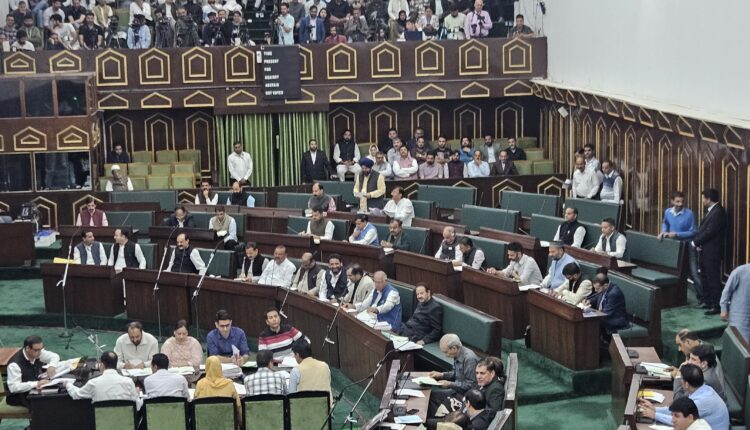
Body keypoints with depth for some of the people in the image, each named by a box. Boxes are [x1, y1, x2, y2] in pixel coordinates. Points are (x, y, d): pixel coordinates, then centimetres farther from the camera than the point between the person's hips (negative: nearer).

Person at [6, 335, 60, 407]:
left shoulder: (36, 353, -6)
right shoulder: (15, 364, -26)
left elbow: (54, 356, 10)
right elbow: (13, 387, -30)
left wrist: (52, 366, -13)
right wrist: (36, 384, -38)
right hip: (19, 396, -7)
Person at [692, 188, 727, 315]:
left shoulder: (718, 212, -18)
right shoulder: (711, 211, 13)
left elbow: (709, 232, -22)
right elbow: (702, 229, 14)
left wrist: (695, 242, -12)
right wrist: (698, 243, -3)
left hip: (712, 252, -10)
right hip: (705, 251, 10)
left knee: (713, 279, -5)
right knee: (705, 277, 18)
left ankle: (717, 306, -1)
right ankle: (707, 301, 27)